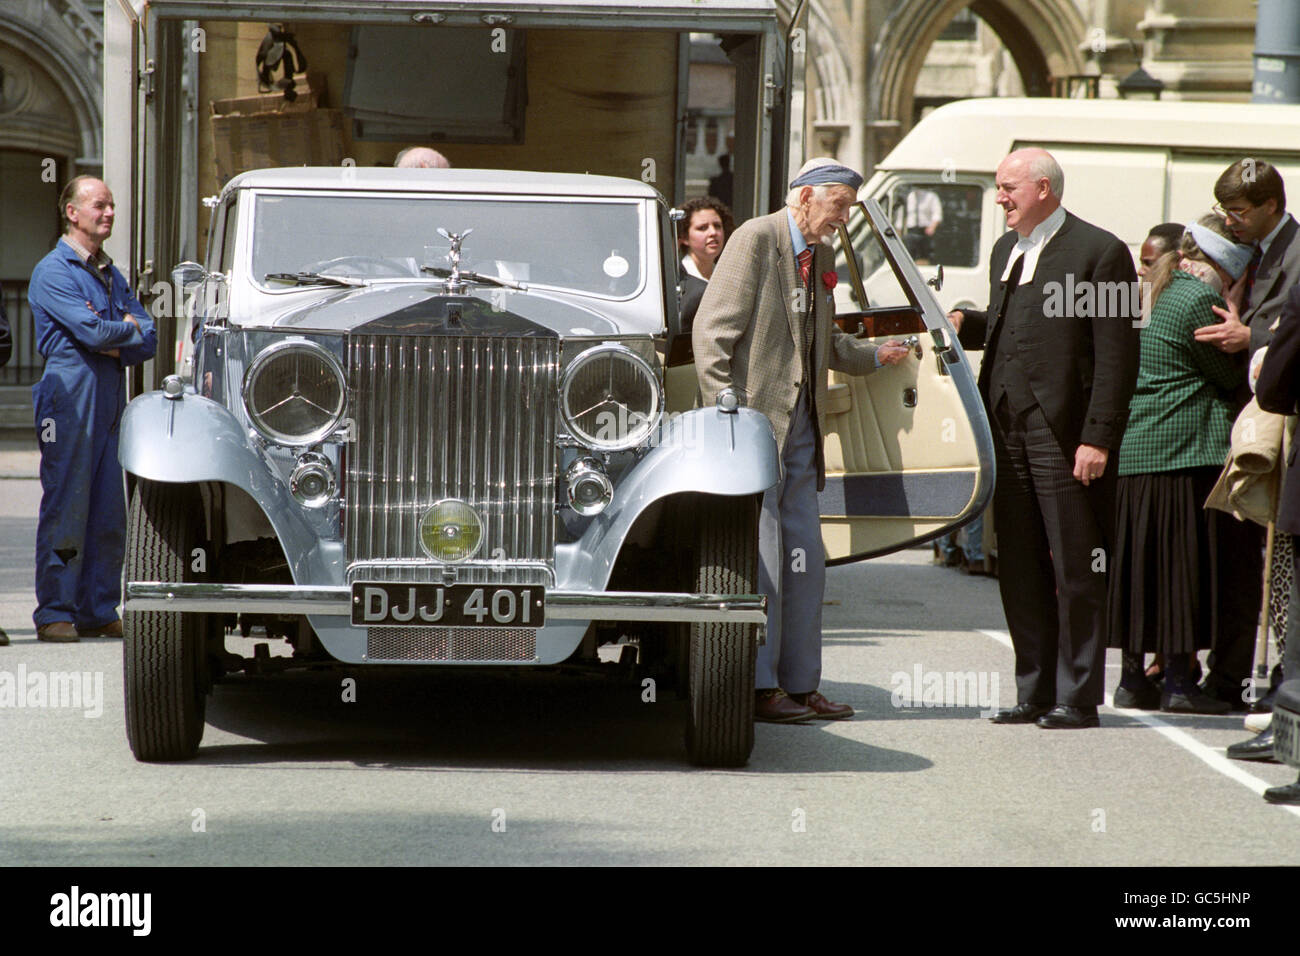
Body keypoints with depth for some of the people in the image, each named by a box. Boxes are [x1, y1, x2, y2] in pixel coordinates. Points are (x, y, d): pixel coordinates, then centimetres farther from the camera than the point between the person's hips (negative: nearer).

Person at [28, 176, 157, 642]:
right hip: (70, 395, -7)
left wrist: (117, 344, -7)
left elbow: (147, 341, 13)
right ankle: (55, 614, -5)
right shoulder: (52, 271, -3)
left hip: (111, 401, 7)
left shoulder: (111, 274, 21)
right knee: (66, 509, -7)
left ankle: (98, 612, 9)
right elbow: (93, 330, -16)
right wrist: (129, 328, 3)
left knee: (109, 515, 4)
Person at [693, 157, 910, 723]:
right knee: (761, 557, -7)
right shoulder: (756, 239, -8)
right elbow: (712, 330, -13)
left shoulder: (821, 256, 17)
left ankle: (800, 686, 15)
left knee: (806, 560, 9)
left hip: (800, 425, 9)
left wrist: (873, 357, 18)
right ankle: (757, 687, -2)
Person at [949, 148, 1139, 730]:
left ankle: (1078, 698, 2)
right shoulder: (1005, 251, 19)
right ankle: (1035, 692, 17)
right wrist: (966, 323, 7)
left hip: (1062, 433, -8)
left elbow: (1117, 355, -11)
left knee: (1075, 569, -3)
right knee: (1019, 568, 10)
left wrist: (1097, 439, -16)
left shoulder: (1100, 252, -7)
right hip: (1007, 430, 8)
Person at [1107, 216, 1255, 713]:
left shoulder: (1157, 292, 16)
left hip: (1131, 449, 8)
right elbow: (1231, 375, -7)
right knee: (1185, 563, -3)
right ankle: (1178, 681, -3)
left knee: (1137, 565, 10)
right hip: (1186, 451, -8)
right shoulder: (1200, 298, -12)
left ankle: (1133, 677, 13)